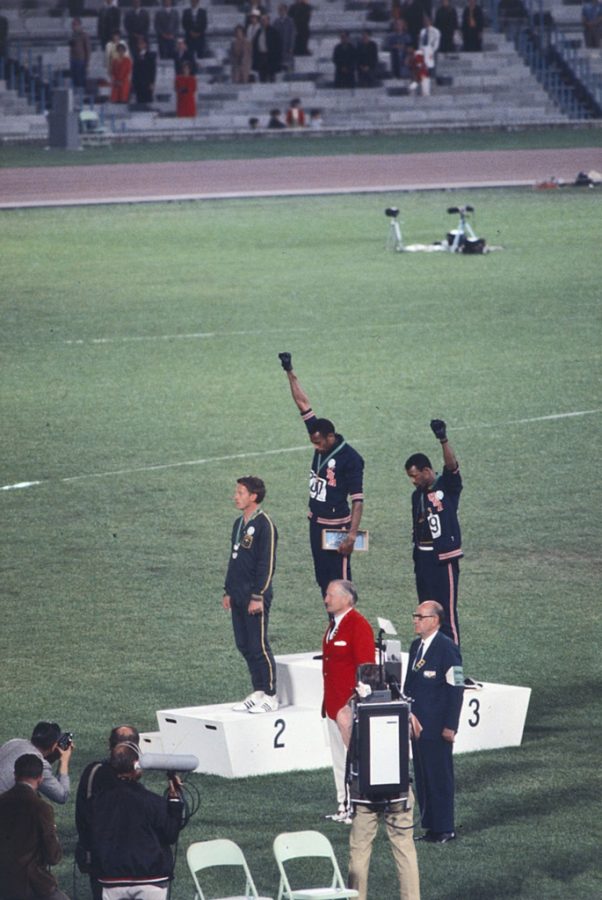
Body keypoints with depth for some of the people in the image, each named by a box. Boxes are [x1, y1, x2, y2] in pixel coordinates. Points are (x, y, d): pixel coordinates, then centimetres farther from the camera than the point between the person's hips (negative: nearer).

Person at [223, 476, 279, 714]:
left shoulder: (264, 525, -12)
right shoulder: (239, 524, 15)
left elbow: (267, 563, -15)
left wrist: (258, 596, -18)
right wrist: (228, 591, 19)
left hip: (255, 596, -9)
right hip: (238, 596, 9)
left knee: (259, 647, -6)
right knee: (244, 645, 10)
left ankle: (270, 697, 0)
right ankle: (258, 692, 17)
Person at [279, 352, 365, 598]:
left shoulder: (350, 458, -17)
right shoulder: (321, 440, 2)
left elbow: (357, 500, -19)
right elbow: (303, 403, 7)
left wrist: (352, 535, -24)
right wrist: (290, 373, 7)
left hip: (336, 526, -8)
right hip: (316, 523, 8)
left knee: (339, 582, -7)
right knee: (323, 579, 11)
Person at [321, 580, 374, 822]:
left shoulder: (358, 625, -13)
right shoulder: (334, 625, 14)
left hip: (350, 704, -9)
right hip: (333, 705, 9)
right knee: (339, 758, 12)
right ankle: (344, 806, 18)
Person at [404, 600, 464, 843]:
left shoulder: (447, 649, -12)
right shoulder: (416, 646, 13)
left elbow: (456, 688, -14)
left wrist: (450, 726, -17)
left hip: (437, 727, -8)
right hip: (417, 724, 8)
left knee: (439, 776, -3)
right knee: (422, 776, 11)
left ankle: (444, 828, 4)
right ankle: (430, 825, 17)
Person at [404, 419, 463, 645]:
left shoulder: (447, 486, -6)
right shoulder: (417, 495, 14)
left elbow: (452, 465, -26)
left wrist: (443, 440, -41)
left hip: (444, 558, -8)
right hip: (423, 557, 8)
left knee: (447, 612, -8)